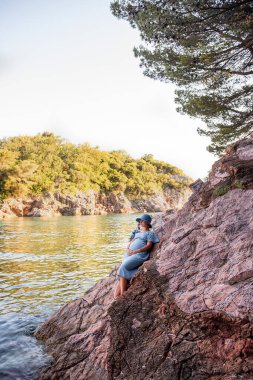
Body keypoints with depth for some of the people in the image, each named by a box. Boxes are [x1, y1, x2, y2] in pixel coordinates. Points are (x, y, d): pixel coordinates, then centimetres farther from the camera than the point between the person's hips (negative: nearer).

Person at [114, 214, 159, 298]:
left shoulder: (150, 233, 8)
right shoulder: (137, 233, 31)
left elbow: (149, 246, -5)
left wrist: (135, 251, -14)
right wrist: (128, 249, 0)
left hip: (139, 255, -6)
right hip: (129, 255, 6)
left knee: (122, 268, -25)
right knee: (125, 275, -11)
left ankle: (122, 295, -22)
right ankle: (116, 297, -17)